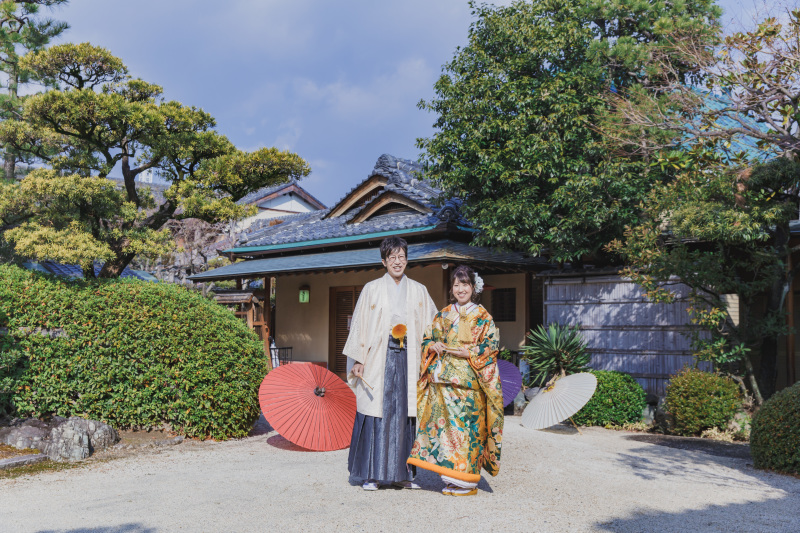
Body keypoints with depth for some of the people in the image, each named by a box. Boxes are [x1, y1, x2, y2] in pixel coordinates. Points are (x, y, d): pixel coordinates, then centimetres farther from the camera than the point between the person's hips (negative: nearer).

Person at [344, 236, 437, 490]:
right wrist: (359, 360, -3)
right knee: (376, 413, -2)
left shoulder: (419, 291, 11)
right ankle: (371, 474, 7)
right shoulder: (371, 289, 4)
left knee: (405, 413, 4)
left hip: (408, 358, 2)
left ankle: (403, 472, 13)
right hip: (379, 357, -2)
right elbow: (359, 325, 3)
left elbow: (432, 326, 12)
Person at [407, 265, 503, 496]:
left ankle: (467, 479, 4)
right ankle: (450, 477, 10)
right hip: (443, 380, 4)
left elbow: (490, 348, -3)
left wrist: (465, 352, -15)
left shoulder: (483, 317, 4)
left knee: (467, 425, -6)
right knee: (445, 423, 0)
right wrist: (434, 347, -5)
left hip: (469, 382, -4)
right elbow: (427, 340, 17)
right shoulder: (443, 315, 15)